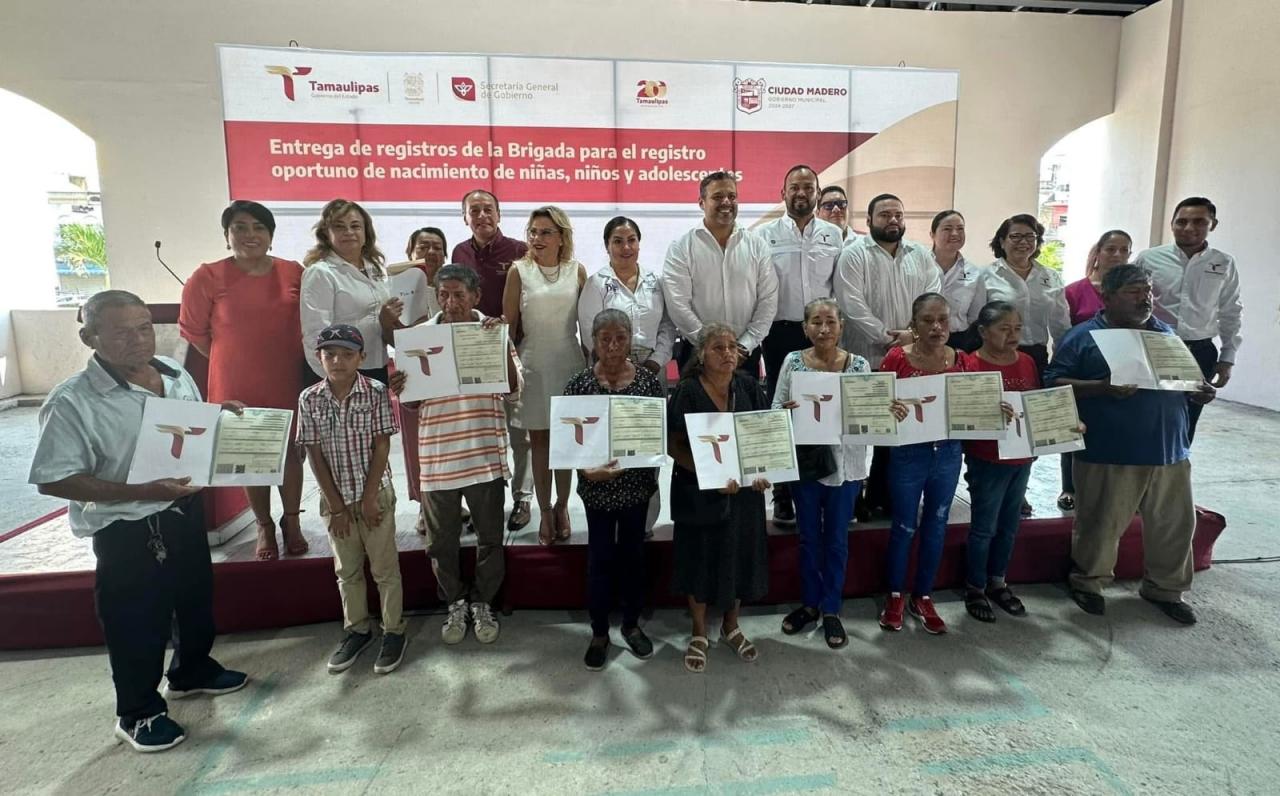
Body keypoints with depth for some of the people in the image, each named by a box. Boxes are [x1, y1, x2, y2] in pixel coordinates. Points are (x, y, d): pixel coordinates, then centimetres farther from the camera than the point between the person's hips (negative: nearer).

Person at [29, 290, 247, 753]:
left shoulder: (177, 376, -1)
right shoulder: (72, 402, -20)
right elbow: (53, 480, -20)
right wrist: (142, 492, -28)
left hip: (185, 512, 6)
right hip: (127, 531, -6)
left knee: (196, 599, 23)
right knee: (137, 621, 10)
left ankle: (192, 672, 48)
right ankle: (139, 713, 32)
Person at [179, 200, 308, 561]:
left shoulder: (294, 273, -1)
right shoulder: (208, 277, -8)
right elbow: (192, 330, 1)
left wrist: (298, 361, 5)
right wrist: (233, 362, 5)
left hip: (290, 381, 2)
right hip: (237, 386, -2)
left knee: (291, 450, 12)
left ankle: (292, 522, 28)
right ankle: (264, 527, 26)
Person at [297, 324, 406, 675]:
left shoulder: (377, 393, -11)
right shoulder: (309, 399, -5)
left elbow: (382, 447, -10)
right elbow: (314, 455, -4)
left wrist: (369, 499, -12)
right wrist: (336, 506, -6)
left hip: (375, 494, -2)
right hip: (334, 499, 3)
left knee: (385, 568, 7)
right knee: (347, 570, 16)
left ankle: (394, 631, 22)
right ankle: (357, 629, 33)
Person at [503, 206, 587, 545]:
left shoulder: (576, 270, 2)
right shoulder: (519, 270, -2)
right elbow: (509, 324, 1)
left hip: (569, 363, 1)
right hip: (533, 364, -1)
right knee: (539, 439, 7)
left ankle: (562, 507, 25)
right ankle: (544, 510, 19)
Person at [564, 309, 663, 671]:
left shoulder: (648, 379, -5)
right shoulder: (579, 385, -9)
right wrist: (588, 470, -25)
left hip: (638, 483, 2)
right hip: (598, 487, -1)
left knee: (633, 554, 16)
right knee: (600, 558, 9)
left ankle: (631, 625, 36)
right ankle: (599, 633, 28)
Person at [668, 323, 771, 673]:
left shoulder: (748, 386, 0)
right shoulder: (687, 392, -12)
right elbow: (674, 446, -14)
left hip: (744, 489, 4)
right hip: (699, 491, -3)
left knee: (740, 556, 14)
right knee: (700, 559, 8)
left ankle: (731, 627, 37)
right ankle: (699, 634, 30)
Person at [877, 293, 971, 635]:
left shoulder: (961, 361, 0)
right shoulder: (896, 358, -11)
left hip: (948, 453, 4)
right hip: (908, 453, -4)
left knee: (936, 526, 15)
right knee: (904, 526, 9)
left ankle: (922, 597, 33)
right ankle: (895, 596, 29)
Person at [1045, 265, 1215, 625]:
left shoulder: (1166, 333, 15)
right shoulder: (1084, 337, -6)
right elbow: (1053, 383, -12)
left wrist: (1201, 391, 2)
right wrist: (1103, 387, -24)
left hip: (1169, 451, 6)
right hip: (1109, 453, -6)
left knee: (1175, 524, 15)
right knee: (1101, 524, 5)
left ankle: (1165, 588, 34)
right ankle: (1087, 581, 26)